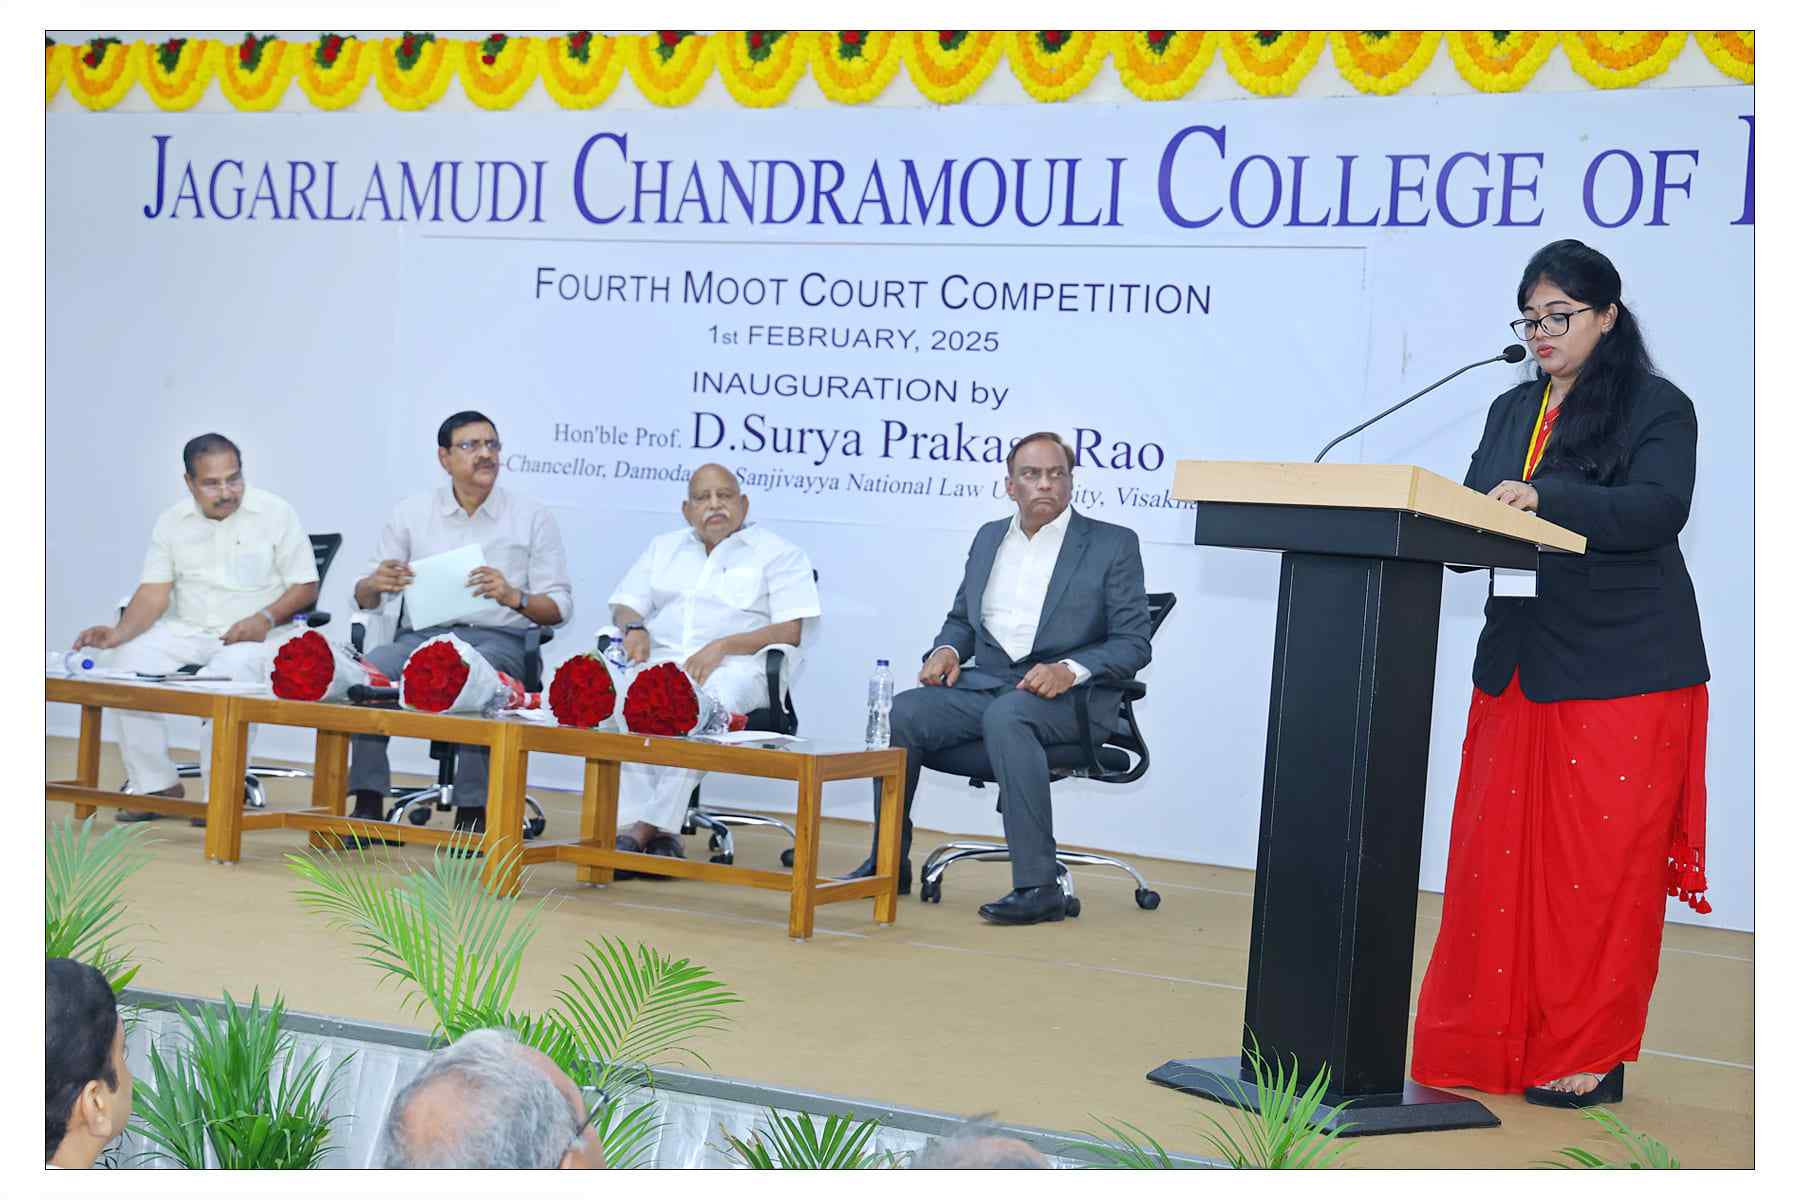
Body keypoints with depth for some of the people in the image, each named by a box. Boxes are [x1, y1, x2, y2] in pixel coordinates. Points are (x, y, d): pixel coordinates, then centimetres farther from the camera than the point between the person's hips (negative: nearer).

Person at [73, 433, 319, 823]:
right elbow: (154, 592, 3)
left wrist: (266, 618, -22)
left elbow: (306, 587, -4)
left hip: (255, 634, -4)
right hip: (187, 631, 4)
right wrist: (120, 631, -16)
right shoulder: (172, 522, 7)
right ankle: (154, 785, -12)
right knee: (128, 660, -22)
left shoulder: (276, 513, -4)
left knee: (231, 671, -37)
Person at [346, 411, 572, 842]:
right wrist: (374, 585, -9)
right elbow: (365, 599, 15)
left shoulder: (532, 517, 9)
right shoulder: (411, 512, 14)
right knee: (369, 669, -30)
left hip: (497, 639, -2)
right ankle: (368, 804, -26)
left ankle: (473, 813, -34)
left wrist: (514, 597, -16)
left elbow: (559, 607, 4)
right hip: (422, 634, 2)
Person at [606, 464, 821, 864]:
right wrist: (634, 628, -4)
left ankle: (653, 827, -37)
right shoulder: (664, 547, 27)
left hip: (734, 665, -3)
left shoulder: (778, 553, 11)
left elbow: (791, 631, -1)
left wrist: (722, 646, -15)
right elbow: (625, 605, 22)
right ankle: (631, 825, -35)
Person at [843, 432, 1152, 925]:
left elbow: (1133, 643, -3)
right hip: (984, 683, 5)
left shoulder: (1113, 545, 2)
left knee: (1005, 715, -38)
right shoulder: (989, 538, 18)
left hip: (1070, 698, -5)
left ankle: (1038, 885, -37)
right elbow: (961, 619, 26)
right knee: (901, 713, -22)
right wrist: (948, 650, 1)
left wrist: (1070, 670, -20)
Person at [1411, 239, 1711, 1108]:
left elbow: (1656, 509, -18)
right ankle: (1488, 1043, 12)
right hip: (1519, 667, 6)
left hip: (1622, 672, -5)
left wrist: (1545, 499, -31)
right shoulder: (1511, 412, 18)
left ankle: (1589, 1059, 6)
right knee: (1497, 858, 3)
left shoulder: (1657, 410, -1)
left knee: (1600, 869, -3)